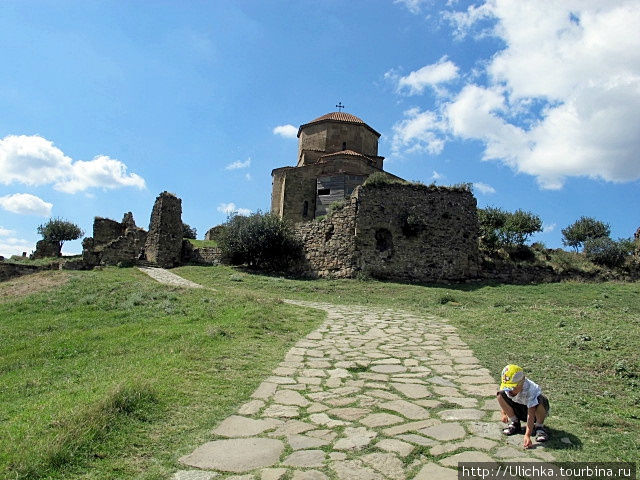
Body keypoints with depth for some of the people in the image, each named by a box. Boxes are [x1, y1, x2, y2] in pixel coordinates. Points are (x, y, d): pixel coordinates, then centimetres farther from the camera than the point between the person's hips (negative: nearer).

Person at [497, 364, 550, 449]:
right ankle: (514, 422, -1)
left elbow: (531, 414, -41)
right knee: (500, 395, -21)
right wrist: (504, 413, 2)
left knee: (541, 401, -38)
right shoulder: (506, 387, -23)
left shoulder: (530, 390, -37)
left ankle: (539, 427, -9)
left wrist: (527, 435, -46)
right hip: (518, 409, 4)